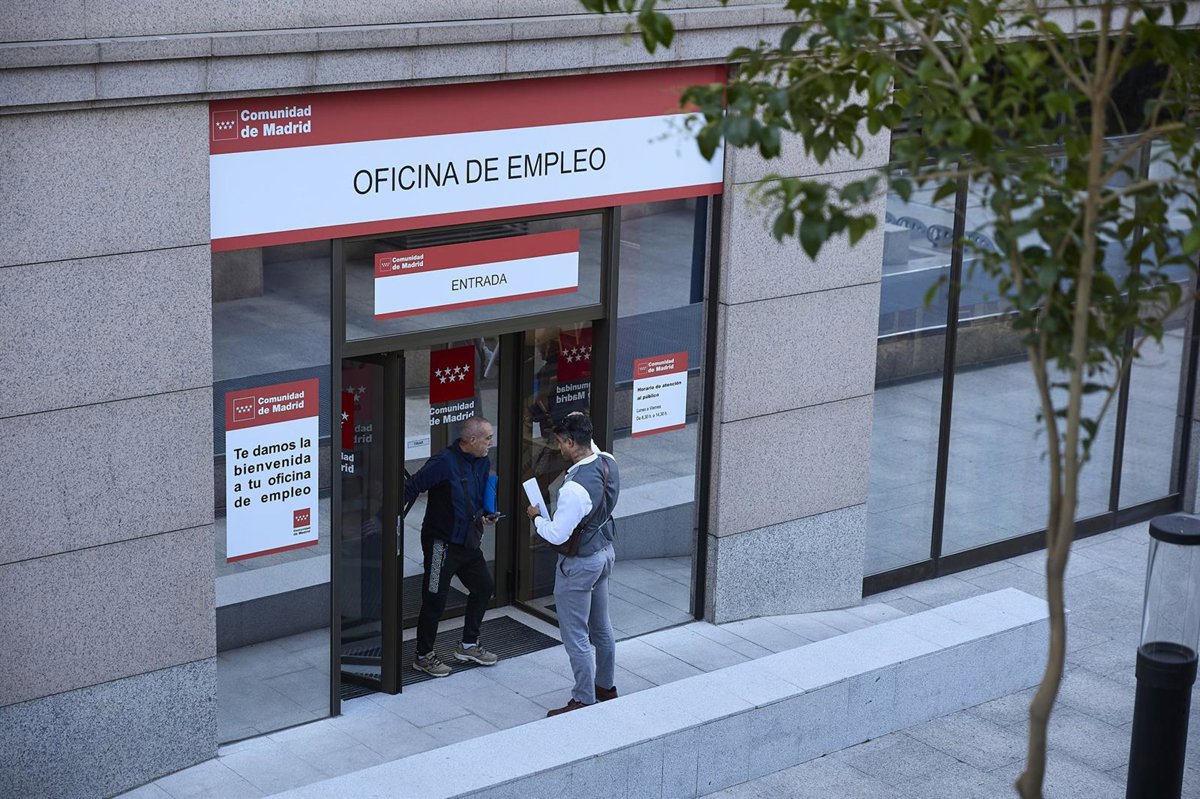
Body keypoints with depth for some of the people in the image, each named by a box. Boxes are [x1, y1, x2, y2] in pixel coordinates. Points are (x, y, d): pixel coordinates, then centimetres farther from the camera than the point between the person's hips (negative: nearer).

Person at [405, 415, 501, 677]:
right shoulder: (444, 463, -21)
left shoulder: (483, 463, 5)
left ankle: (468, 645, 31)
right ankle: (423, 656, 12)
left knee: (484, 586, 16)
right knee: (435, 599, -2)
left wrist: (486, 515, 1)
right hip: (442, 543, -9)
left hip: (468, 542, 9)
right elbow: (411, 488, -21)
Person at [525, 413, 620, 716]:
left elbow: (557, 535, -28)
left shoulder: (575, 488, -34)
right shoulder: (608, 463, -8)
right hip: (605, 552, 9)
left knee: (575, 635, 5)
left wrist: (537, 517, -10)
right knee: (601, 625, 23)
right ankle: (606, 685, 39)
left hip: (579, 563, -9)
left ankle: (584, 700, 14)